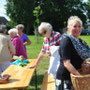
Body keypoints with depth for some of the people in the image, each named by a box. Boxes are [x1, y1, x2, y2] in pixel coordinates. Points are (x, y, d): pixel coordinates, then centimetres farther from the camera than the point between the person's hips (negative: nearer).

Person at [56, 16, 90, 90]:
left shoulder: (80, 41, 8)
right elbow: (66, 63, -22)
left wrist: (83, 63, -1)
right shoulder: (66, 40, -15)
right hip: (65, 78, -7)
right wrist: (79, 76, -27)